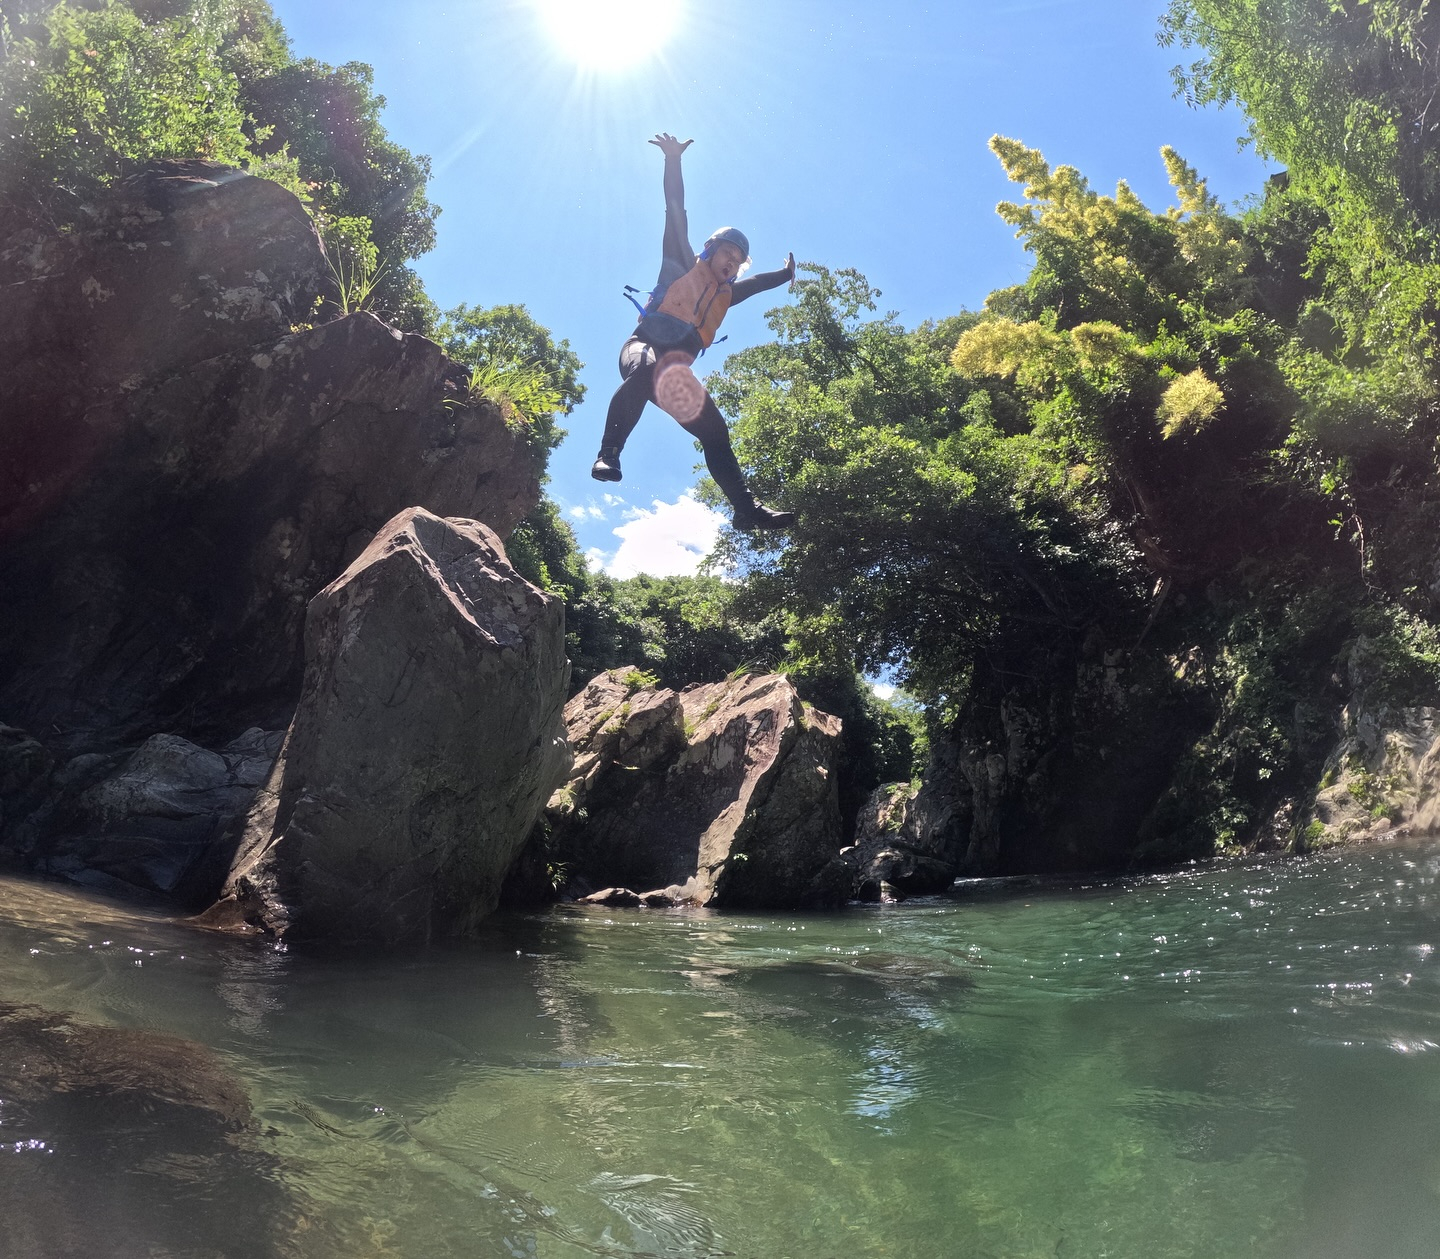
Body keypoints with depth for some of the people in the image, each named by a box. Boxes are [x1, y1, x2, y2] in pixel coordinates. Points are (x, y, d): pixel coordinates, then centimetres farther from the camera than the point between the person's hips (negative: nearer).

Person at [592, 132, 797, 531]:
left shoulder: (726, 294, 29)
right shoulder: (684, 266, 13)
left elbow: (759, 283, 50)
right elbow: (676, 214, 4)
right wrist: (673, 160, -3)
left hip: (676, 371, 7)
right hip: (646, 346, -7)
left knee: (716, 432, 0)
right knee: (646, 369, -42)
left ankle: (747, 509, 1)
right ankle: (608, 455, -47)